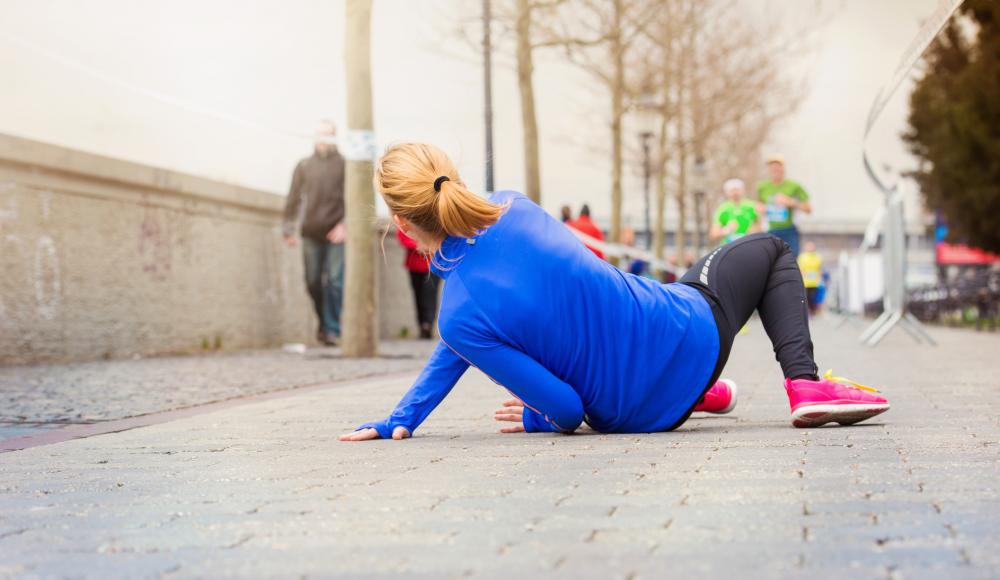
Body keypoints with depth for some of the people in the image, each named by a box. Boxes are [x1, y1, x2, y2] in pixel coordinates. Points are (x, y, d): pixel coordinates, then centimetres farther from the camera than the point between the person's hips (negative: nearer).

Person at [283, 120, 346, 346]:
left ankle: (332, 330, -6)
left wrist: (345, 224, -13)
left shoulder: (344, 165, 5)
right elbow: (294, 198, 9)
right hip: (311, 232, 2)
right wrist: (289, 229, 2)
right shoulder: (304, 166, 11)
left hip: (336, 233, -2)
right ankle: (324, 323, 23)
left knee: (334, 281, -8)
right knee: (313, 282, 5)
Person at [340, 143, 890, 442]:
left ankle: (700, 391, 55)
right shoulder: (510, 208, -14)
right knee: (768, 248, 28)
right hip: (691, 333, -1)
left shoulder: (458, 317, -24)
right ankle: (804, 383, 11)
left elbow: (567, 409, -17)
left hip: (637, 414, 1)